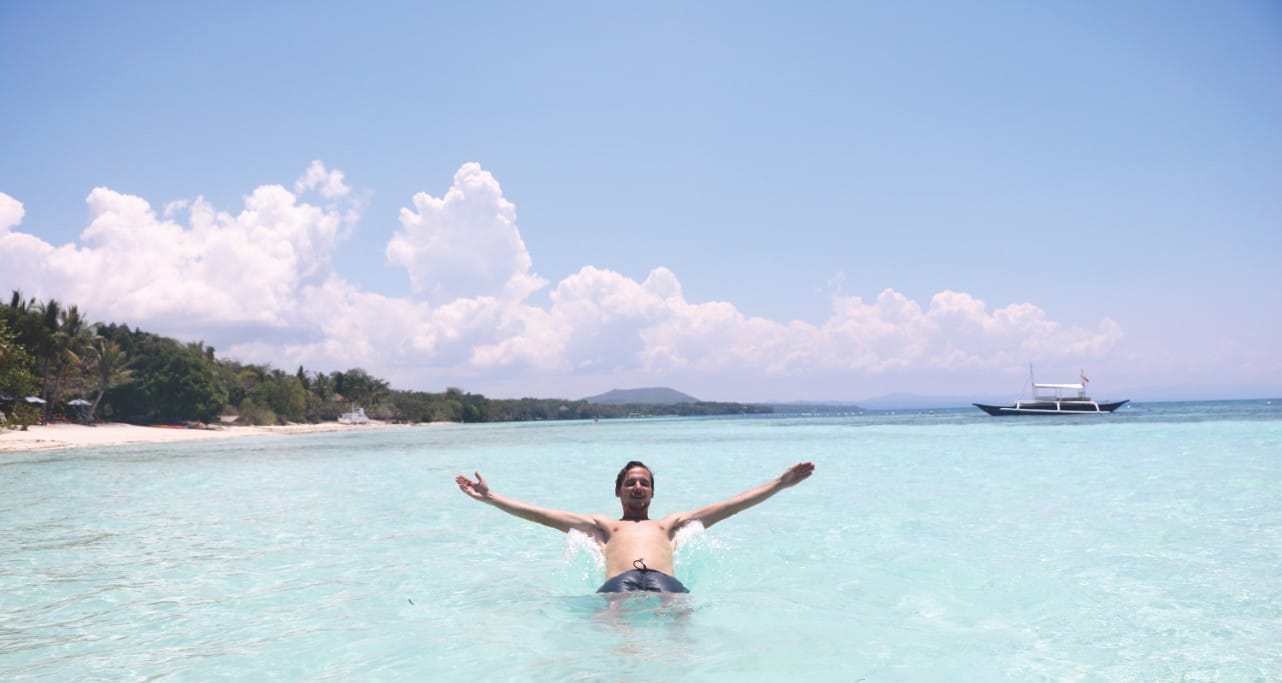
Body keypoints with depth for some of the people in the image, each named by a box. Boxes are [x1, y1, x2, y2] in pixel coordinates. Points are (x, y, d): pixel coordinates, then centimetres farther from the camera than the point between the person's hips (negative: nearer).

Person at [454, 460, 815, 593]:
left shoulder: (670, 524, 40)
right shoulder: (603, 526, 38)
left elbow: (730, 505, 36)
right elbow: (540, 513, 34)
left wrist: (780, 483, 32)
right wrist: (489, 497, 30)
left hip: (665, 581, 1)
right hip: (618, 583, -1)